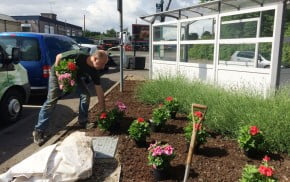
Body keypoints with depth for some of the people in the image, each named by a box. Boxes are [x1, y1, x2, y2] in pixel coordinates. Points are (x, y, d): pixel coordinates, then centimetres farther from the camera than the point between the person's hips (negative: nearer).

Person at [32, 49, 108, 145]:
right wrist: (57, 72, -24)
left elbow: (99, 91, -17)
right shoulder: (78, 55, -37)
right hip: (58, 73, -5)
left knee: (85, 95, -9)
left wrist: (103, 110, -16)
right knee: (51, 101, -10)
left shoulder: (94, 71, -21)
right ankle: (38, 130, -2)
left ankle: (82, 122, 11)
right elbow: (59, 56, -20)